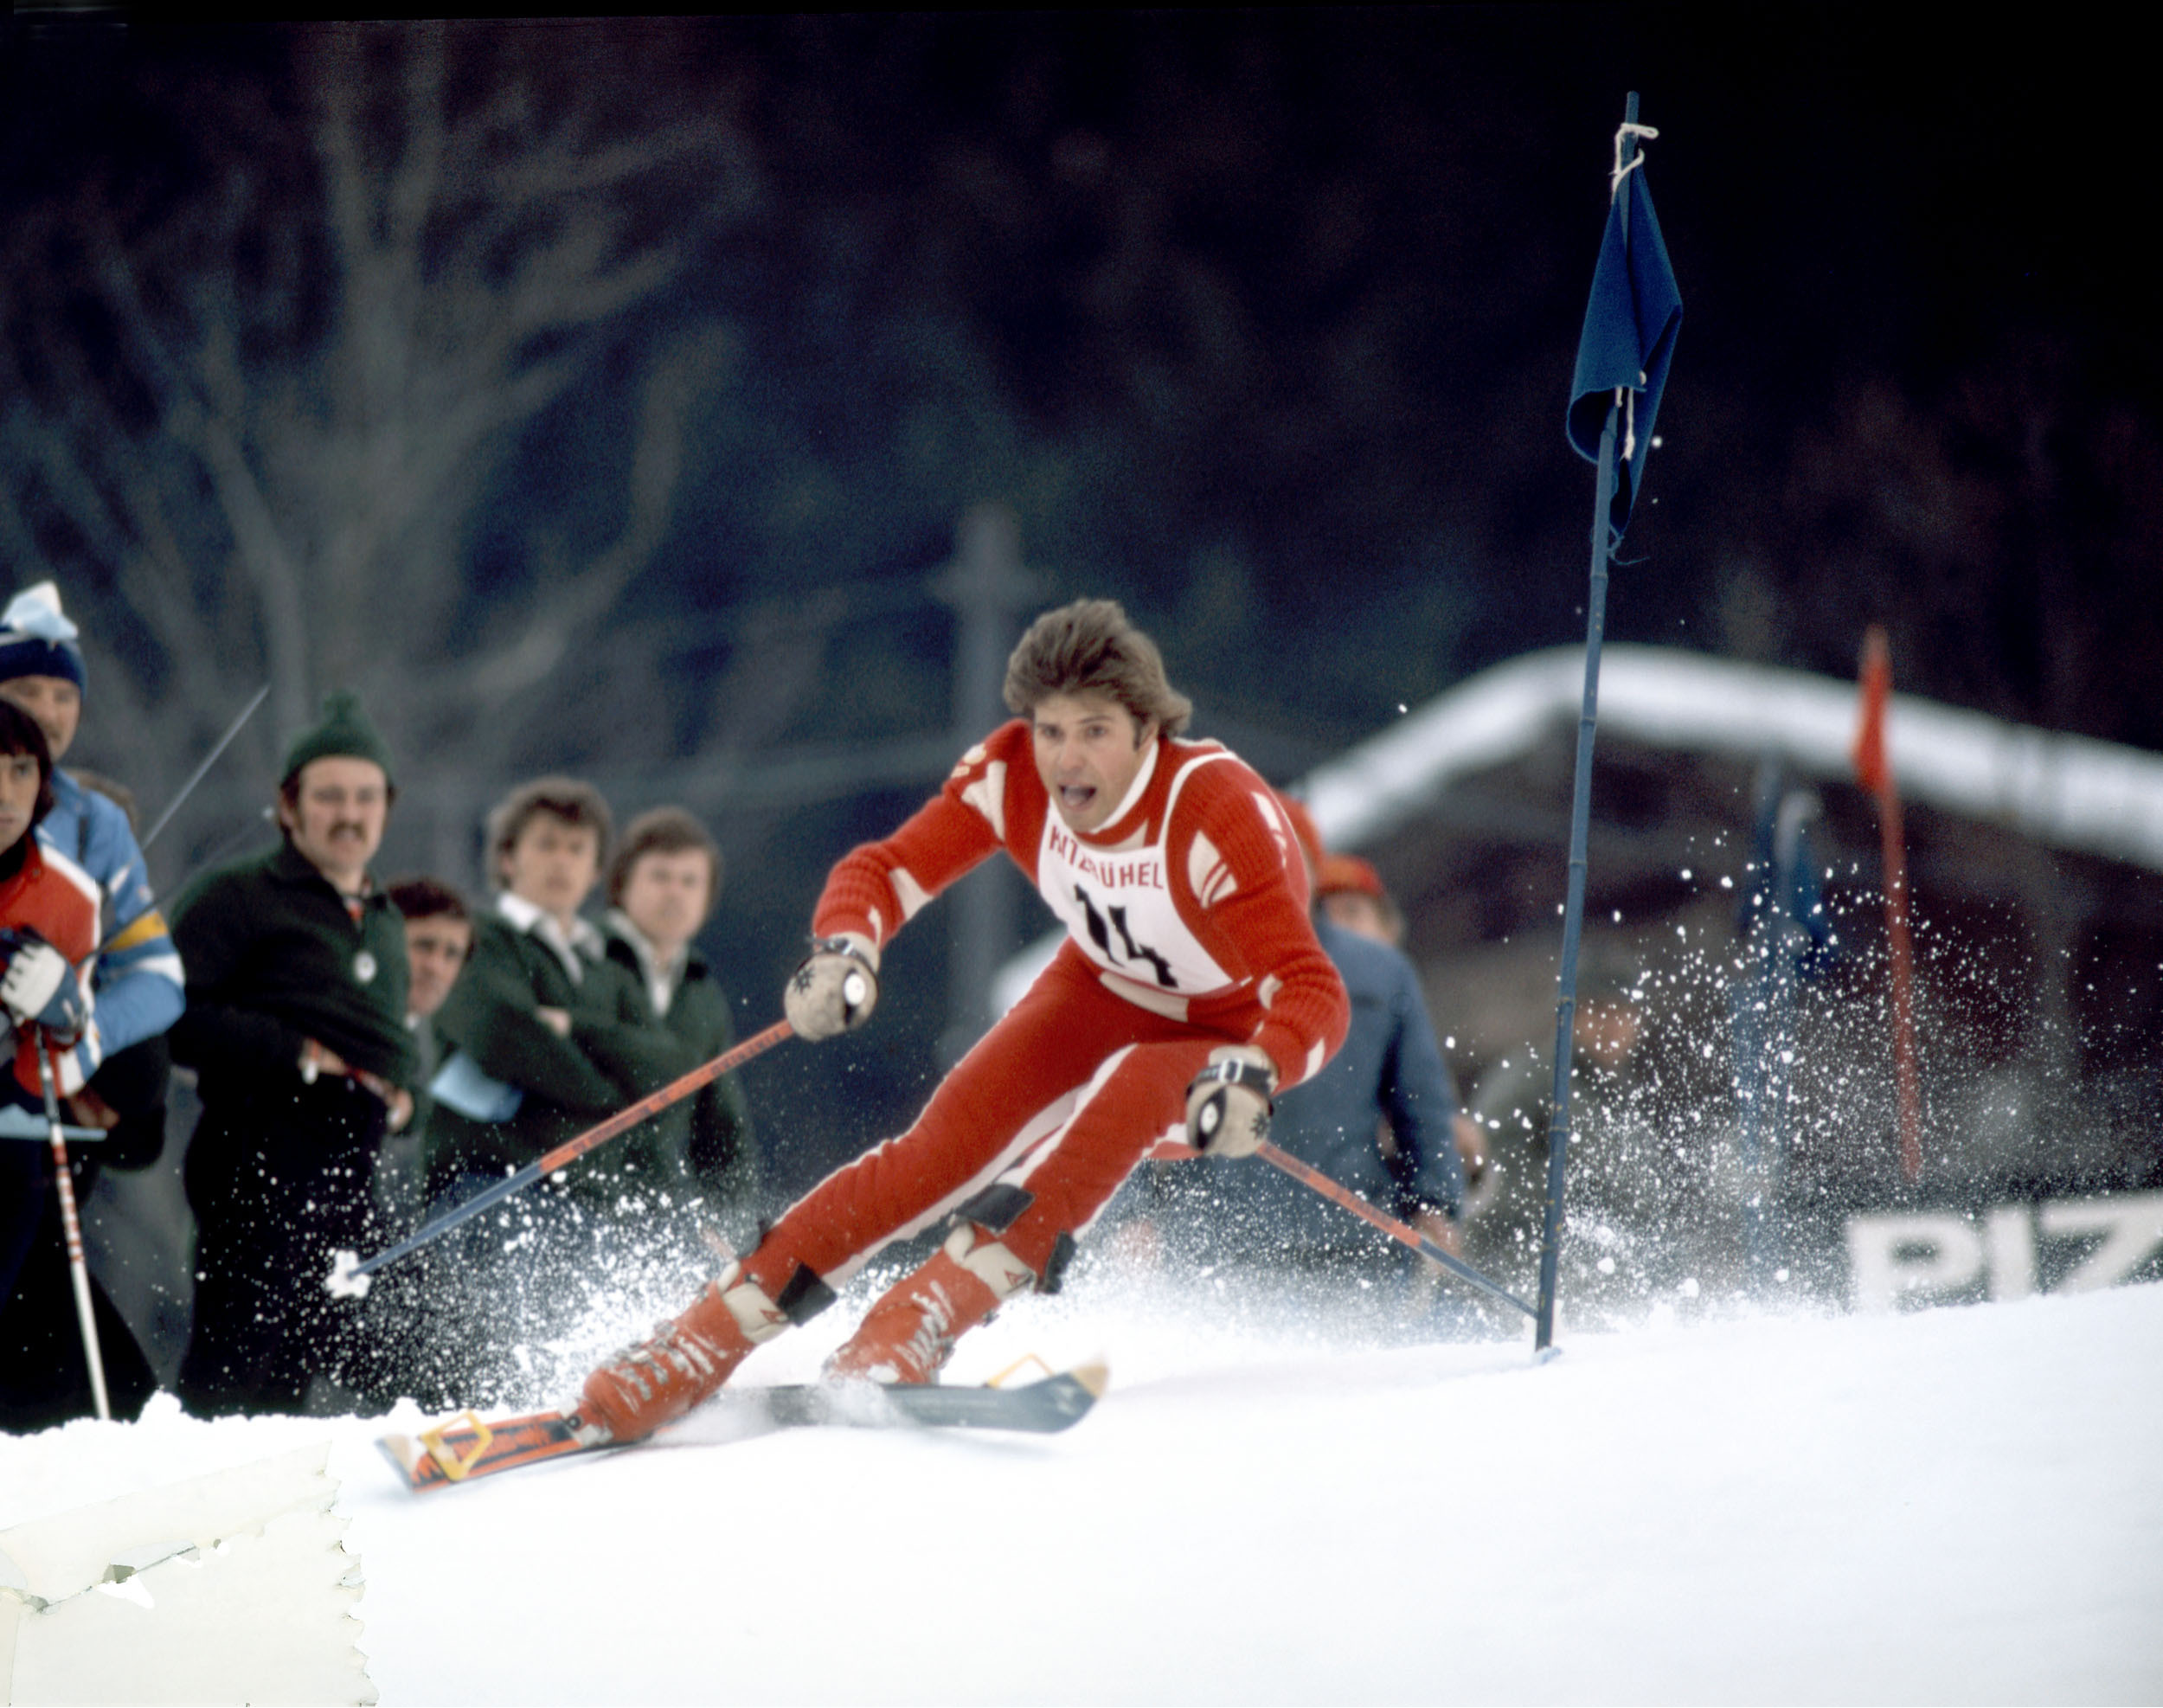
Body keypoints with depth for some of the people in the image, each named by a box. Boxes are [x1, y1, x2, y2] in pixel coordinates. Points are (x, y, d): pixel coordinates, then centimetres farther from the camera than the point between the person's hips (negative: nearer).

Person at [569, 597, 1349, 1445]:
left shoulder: (1221, 814, -35)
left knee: (1128, 1090, -35)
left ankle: (918, 1327, -36)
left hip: (1225, 1030, -4)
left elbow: (1315, 996, -38)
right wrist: (843, 953, -35)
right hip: (1104, 988, 4)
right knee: (947, 1144, -15)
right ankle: (703, 1342, -13)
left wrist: (1253, 1077, -58)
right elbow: (882, 872, -12)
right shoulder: (1010, 776, -22)